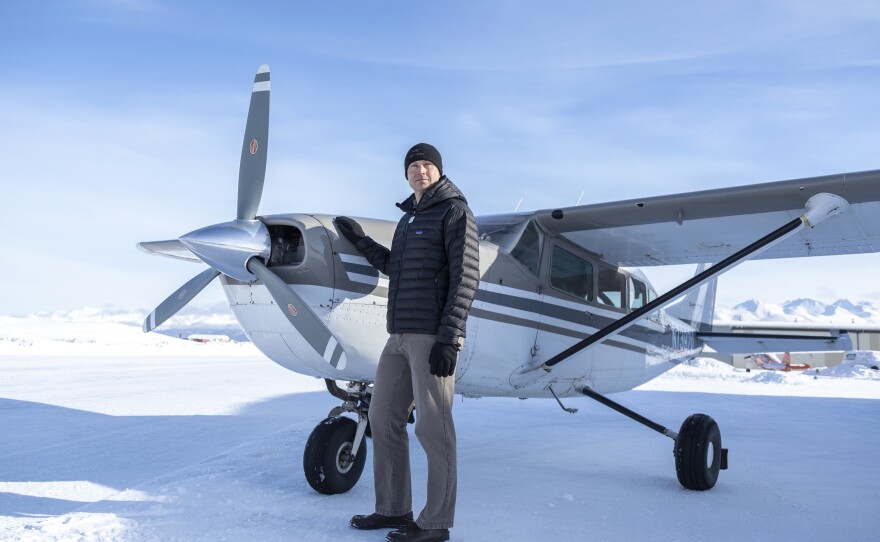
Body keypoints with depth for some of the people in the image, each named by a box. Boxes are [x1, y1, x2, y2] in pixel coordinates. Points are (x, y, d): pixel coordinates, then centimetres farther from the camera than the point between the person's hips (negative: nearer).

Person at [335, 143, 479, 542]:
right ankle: (393, 509, 24)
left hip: (434, 335, -9)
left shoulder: (454, 211, -3)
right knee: (384, 418, 11)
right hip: (400, 335, 9)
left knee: (432, 427, -5)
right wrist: (360, 241, 29)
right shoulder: (408, 218, 21)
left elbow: (465, 277, -12)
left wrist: (449, 337, -19)